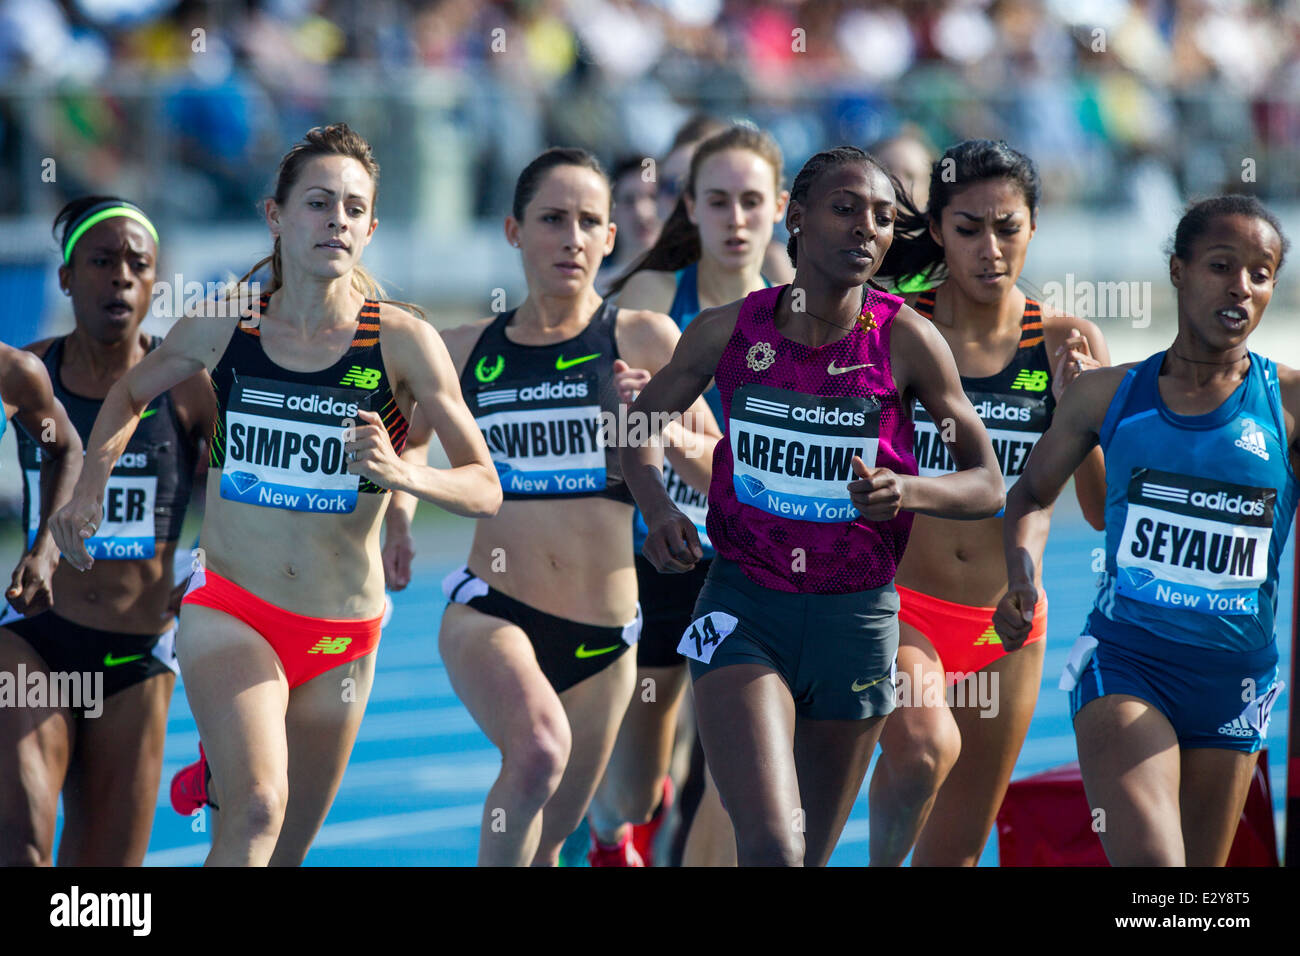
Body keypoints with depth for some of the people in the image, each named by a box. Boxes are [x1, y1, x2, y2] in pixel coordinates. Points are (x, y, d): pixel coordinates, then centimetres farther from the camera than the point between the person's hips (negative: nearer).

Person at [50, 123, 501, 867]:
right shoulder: (223, 328, -2)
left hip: (342, 637, 1)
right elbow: (131, 394, 20)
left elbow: (485, 491, -8)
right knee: (257, 808, -26)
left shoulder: (402, 343, -7)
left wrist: (402, 474, -27)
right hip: (230, 610, -1)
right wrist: (90, 488, 6)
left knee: (286, 850, 12)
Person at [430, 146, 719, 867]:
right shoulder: (468, 352, 4)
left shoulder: (645, 340, 1)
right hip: (491, 610, -1)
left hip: (602, 638, 1)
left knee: (544, 845, 13)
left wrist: (662, 430, -14)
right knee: (541, 745, -33)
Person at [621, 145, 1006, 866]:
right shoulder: (728, 331, -3)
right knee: (771, 847, -20)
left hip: (855, 617, 1)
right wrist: (657, 509, -6)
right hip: (743, 608, -1)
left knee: (810, 854, 11)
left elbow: (986, 486, -1)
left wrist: (907, 490, -22)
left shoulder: (904, 340, -7)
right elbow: (638, 426, 14)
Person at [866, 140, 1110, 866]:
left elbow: (1106, 510, -2)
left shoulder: (1069, 345, -1)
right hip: (895, 608, -3)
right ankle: (880, 860, -7)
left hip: (1007, 624, 3)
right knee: (925, 748, -34)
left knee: (954, 852, 11)